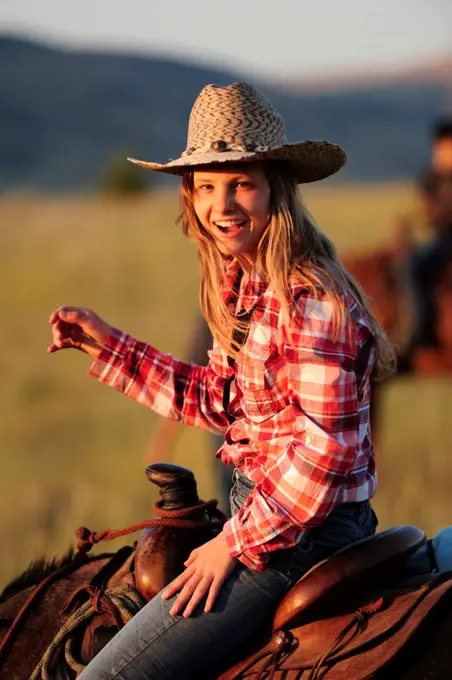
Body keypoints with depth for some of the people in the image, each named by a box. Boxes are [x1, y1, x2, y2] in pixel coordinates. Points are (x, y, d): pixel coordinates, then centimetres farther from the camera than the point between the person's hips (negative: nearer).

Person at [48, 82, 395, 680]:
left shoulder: (310, 298, -22)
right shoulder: (243, 283, 7)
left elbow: (325, 446, -23)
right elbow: (220, 403, 16)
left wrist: (236, 542, -17)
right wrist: (108, 344, 13)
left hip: (303, 530, -10)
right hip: (258, 505, 10)